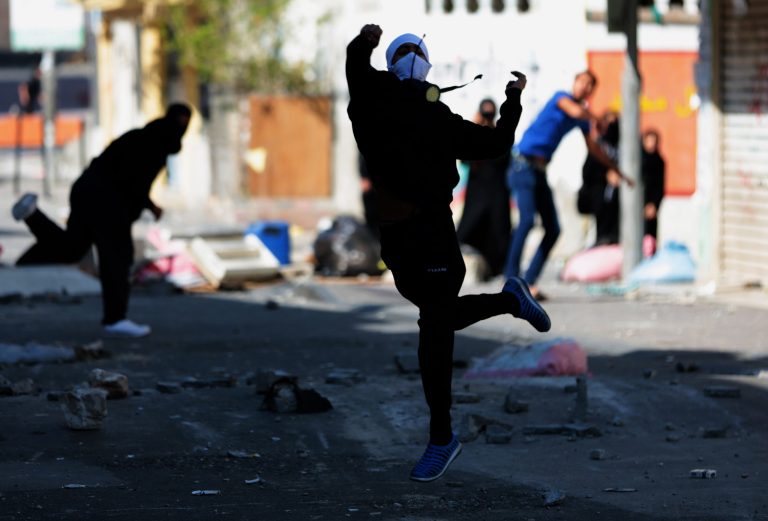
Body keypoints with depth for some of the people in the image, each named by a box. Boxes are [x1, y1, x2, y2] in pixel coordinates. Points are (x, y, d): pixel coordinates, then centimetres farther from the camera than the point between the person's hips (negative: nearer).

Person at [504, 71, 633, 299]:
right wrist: (594, 117, -6)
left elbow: (593, 148, 32)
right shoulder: (561, 97, -4)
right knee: (528, 218, -23)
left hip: (540, 171, 8)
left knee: (553, 229, 1)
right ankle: (511, 277, -23)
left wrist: (614, 168, 36)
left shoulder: (583, 120, 18)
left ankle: (529, 281, 3)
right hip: (524, 165, -8)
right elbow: (576, 111, -26)